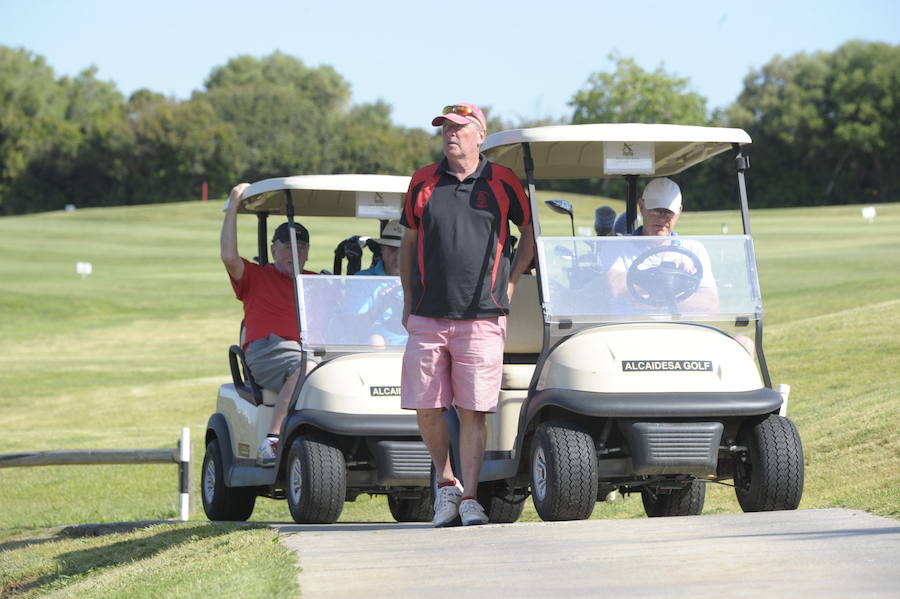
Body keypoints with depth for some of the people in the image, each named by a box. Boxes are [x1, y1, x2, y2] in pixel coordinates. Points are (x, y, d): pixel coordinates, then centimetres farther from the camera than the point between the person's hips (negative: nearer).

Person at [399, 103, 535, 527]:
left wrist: (510, 281, 4)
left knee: (473, 410, -4)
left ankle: (469, 498, 0)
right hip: (427, 317, 2)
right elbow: (408, 242, 17)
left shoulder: (502, 182, 3)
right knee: (426, 408, 2)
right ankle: (446, 481, 21)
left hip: (482, 317, -2)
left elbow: (530, 232, 13)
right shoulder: (423, 182, 9)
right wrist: (408, 299, 12)